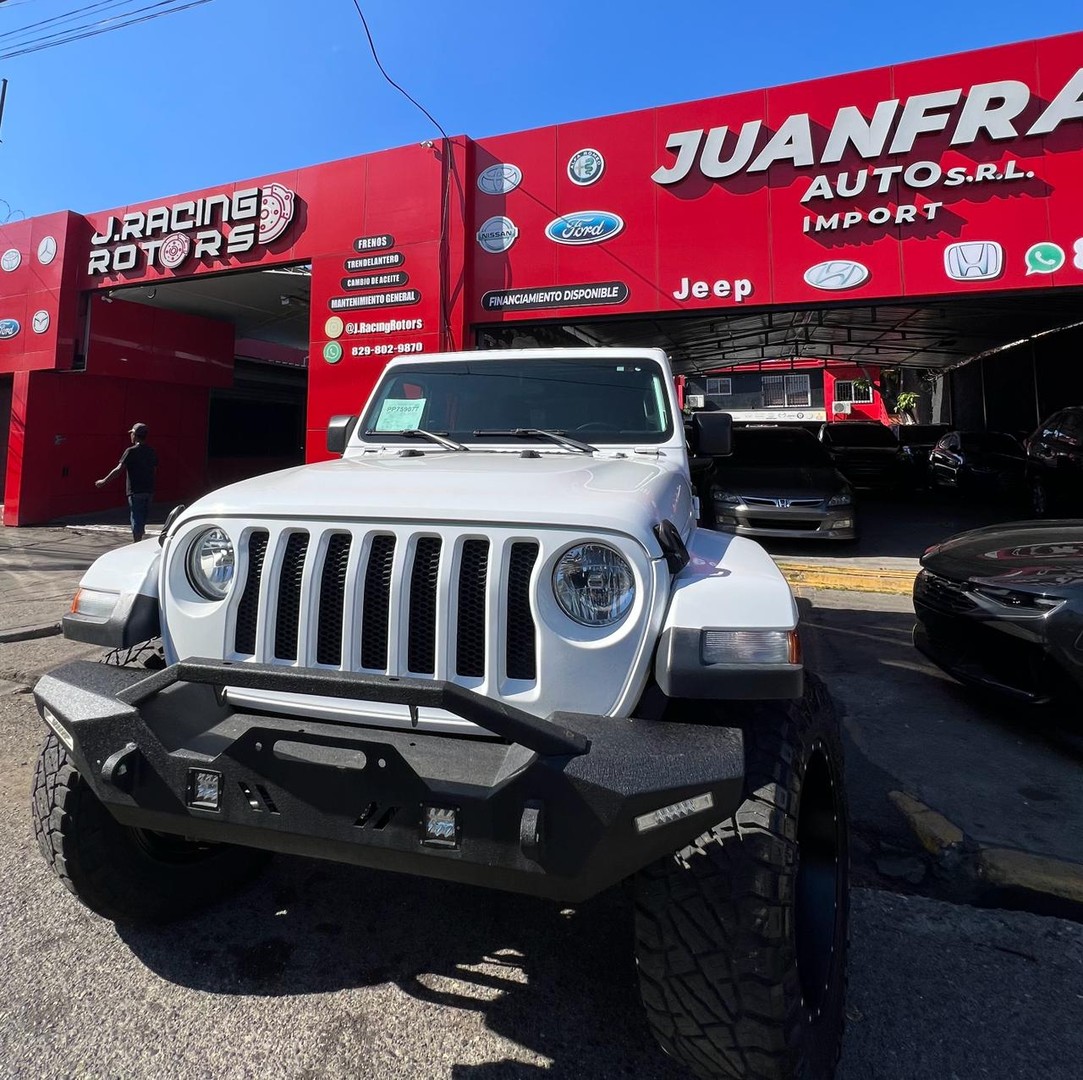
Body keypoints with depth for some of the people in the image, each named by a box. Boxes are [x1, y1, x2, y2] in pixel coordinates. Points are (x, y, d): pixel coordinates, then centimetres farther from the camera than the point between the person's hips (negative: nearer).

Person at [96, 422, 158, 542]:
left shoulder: (131, 451, -11)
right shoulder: (151, 451, 6)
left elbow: (119, 469, -12)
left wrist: (104, 481, -4)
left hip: (135, 491, -6)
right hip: (148, 490, 6)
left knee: (136, 519, -1)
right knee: (142, 519, 16)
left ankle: (137, 544, 0)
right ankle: (137, 542, 26)